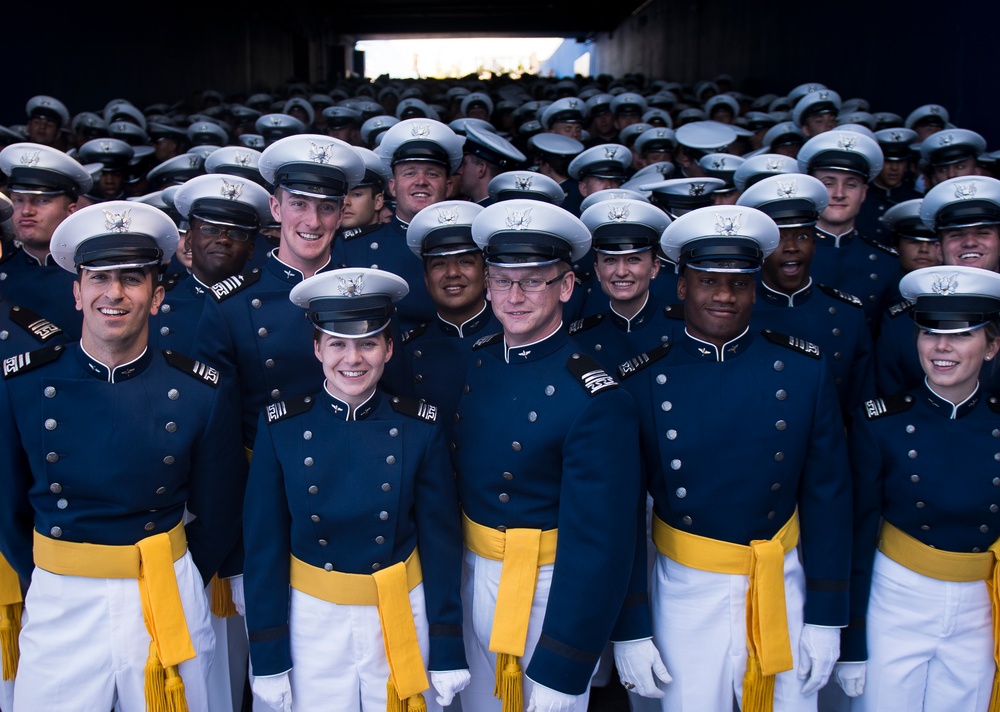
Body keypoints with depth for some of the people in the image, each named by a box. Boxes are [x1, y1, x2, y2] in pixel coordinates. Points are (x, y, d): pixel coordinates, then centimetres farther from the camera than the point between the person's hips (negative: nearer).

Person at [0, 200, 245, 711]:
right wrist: (48, 583, 11)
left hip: (168, 601, 0)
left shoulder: (204, 392, -8)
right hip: (60, 607, 0)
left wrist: (174, 586, 9)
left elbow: (218, 516, 3)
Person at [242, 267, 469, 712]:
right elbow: (265, 545, -5)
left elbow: (441, 541, -5)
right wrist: (267, 657, -3)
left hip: (402, 618, 0)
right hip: (312, 619, 0)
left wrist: (448, 651, -4)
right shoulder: (280, 427, -9)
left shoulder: (420, 428, -10)